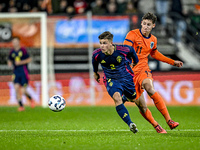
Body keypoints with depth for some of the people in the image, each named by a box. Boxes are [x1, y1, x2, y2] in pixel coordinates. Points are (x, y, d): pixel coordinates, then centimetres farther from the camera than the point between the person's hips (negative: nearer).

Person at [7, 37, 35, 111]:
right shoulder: (12, 52, 8)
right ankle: (21, 106, -2)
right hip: (16, 72, 4)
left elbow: (29, 59, -5)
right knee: (16, 88, -12)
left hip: (24, 72, -4)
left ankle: (31, 99, 25)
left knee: (23, 91, -7)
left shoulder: (23, 50, -5)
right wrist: (9, 64, -1)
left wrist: (20, 62, -15)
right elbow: (9, 60, 22)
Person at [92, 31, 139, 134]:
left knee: (134, 100, 17)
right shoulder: (97, 54, -20)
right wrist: (95, 72, 22)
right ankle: (130, 124, -31)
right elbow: (95, 61, 6)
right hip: (111, 80, -1)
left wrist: (135, 62, 15)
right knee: (117, 98, -29)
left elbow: (132, 50, 0)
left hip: (126, 78, 1)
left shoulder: (123, 50, -25)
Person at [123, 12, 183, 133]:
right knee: (140, 103, -7)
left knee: (150, 89, -30)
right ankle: (156, 126, 14)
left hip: (143, 70, 2)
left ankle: (169, 120, -33)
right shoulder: (133, 35, -7)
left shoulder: (153, 40, 10)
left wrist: (173, 62, 31)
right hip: (131, 72, -2)